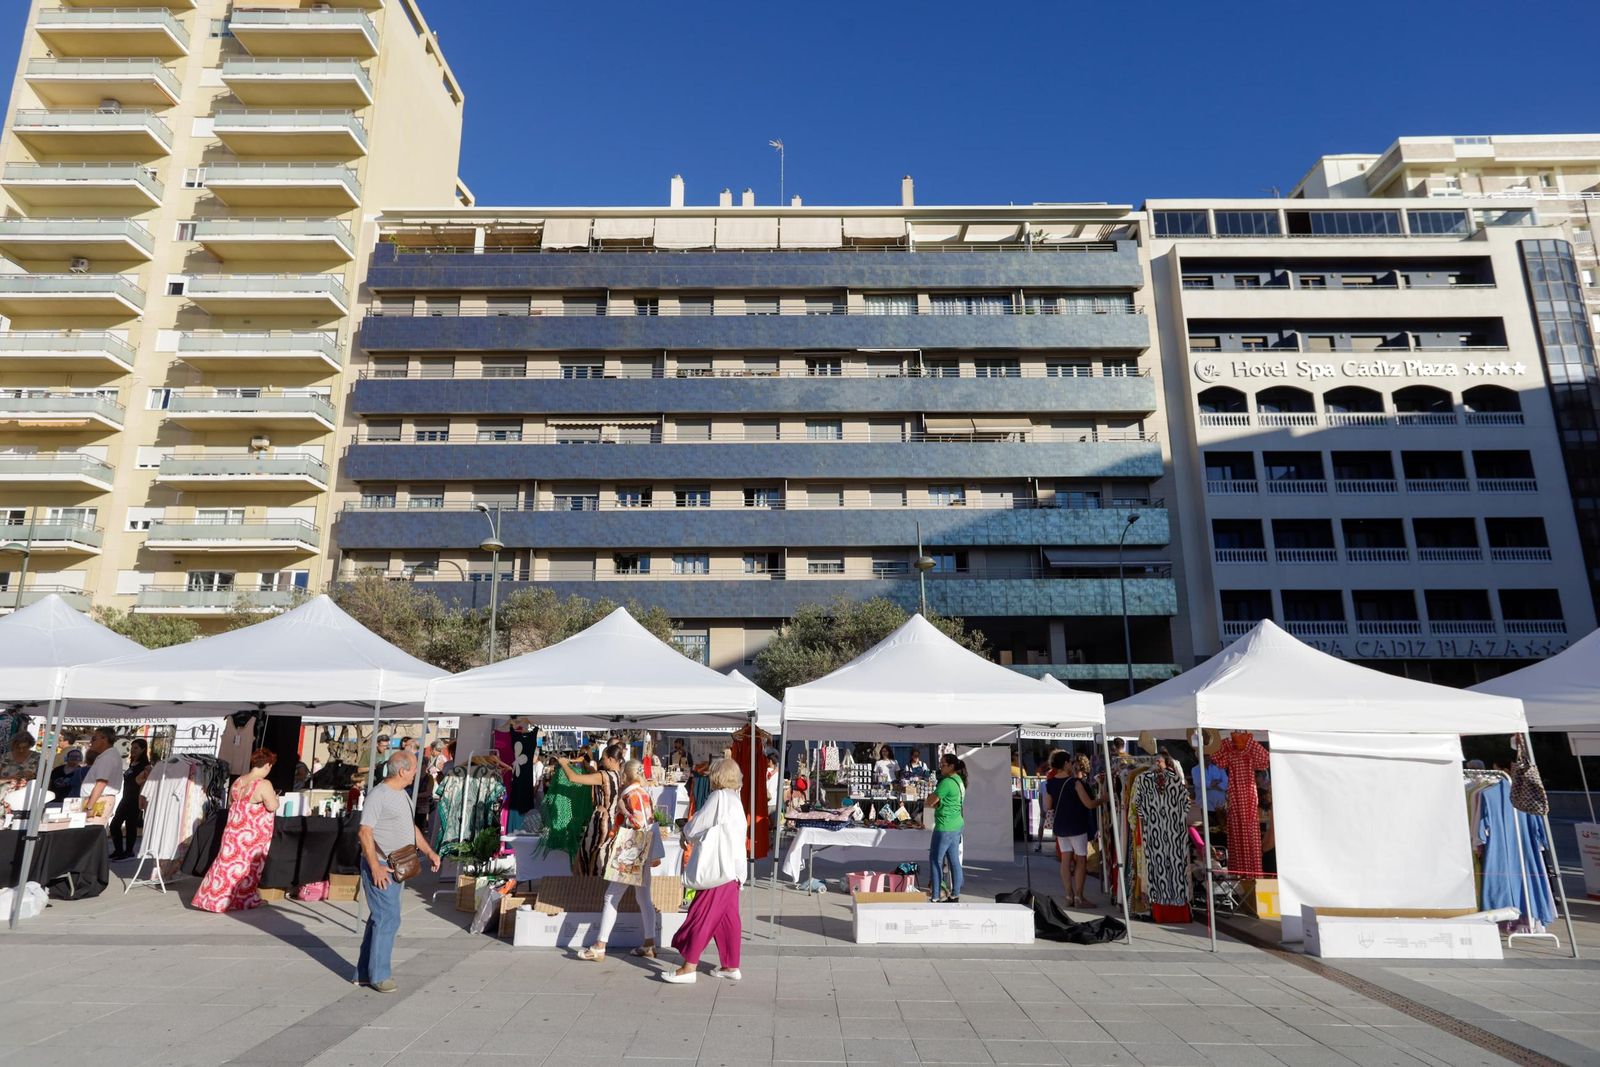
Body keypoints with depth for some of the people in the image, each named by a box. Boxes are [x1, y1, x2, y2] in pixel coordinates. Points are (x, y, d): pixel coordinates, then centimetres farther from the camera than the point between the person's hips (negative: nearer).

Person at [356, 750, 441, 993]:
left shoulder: (402, 794, 13)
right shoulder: (378, 795, -16)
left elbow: (411, 827, 21)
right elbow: (364, 832, -20)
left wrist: (429, 852, 13)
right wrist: (376, 867, -24)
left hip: (397, 868, 9)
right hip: (380, 868, -9)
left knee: (379, 918, 15)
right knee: (388, 918, -6)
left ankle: (364, 973, 25)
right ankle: (379, 975, 6)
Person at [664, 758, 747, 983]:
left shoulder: (719, 798, -14)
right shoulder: (735, 801, 13)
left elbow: (692, 829, -10)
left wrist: (686, 830, 10)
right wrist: (694, 833, 12)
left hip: (716, 869, -9)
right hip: (730, 868, 9)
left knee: (702, 916, -3)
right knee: (727, 918, 12)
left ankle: (689, 967, 2)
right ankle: (731, 965, 18)